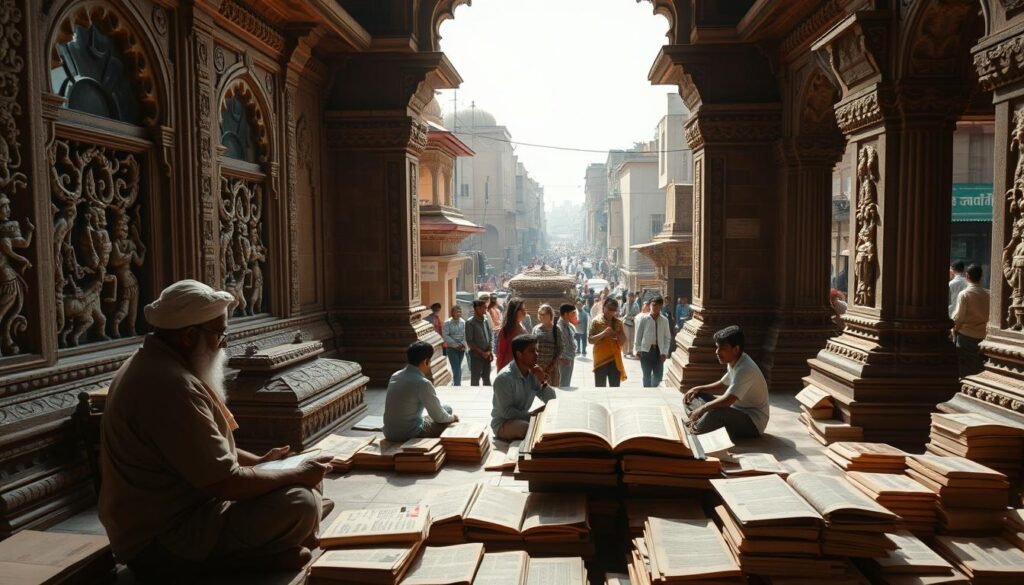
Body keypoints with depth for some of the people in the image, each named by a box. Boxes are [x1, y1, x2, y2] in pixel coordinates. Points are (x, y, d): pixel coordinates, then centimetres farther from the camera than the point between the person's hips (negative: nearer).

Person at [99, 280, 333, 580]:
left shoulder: (153, 363, 7)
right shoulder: (172, 386, -27)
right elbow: (225, 483, -26)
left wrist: (257, 460, 10)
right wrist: (298, 475, -13)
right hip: (163, 541, -11)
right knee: (301, 503, -23)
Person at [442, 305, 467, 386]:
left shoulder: (463, 322, 2)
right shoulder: (447, 322, -8)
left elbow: (465, 335, 4)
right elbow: (445, 336, -12)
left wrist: (463, 344, -11)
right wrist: (456, 345, -13)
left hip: (461, 348, 4)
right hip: (451, 348, -4)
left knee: (458, 367, 12)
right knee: (456, 368, -8)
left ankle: (457, 384, 23)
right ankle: (457, 385, -5)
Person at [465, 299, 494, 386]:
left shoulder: (486, 321, 7)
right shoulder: (470, 323, -10)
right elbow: (469, 342, -12)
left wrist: (490, 351, 1)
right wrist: (482, 352, -13)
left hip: (487, 355, 6)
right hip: (476, 355, -6)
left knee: (487, 379, 13)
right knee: (475, 380, 1)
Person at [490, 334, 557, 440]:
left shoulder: (533, 374, -1)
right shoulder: (504, 377, -23)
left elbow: (551, 401, 0)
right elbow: (507, 412, -24)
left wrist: (543, 382, -16)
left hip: (522, 419, 7)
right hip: (503, 424, -7)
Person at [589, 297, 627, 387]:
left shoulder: (618, 322, 7)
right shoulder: (596, 321, -3)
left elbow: (623, 340, 8)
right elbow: (590, 339, -9)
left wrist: (617, 335, -13)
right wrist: (603, 333, -22)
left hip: (615, 359, 3)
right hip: (601, 359, -3)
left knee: (615, 388, 8)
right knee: (600, 388, 1)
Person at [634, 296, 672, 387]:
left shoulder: (664, 320, 2)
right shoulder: (643, 318, -3)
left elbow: (667, 337, 3)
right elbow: (638, 335, 0)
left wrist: (664, 352, -4)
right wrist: (638, 349, -4)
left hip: (659, 350, 2)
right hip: (646, 350, -2)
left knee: (658, 375, 5)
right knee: (647, 375, 4)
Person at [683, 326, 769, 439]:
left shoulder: (745, 370, -27)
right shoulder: (734, 362, 3)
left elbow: (728, 400, -35)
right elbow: (722, 385, 19)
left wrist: (703, 408, -23)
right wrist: (698, 389, 5)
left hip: (753, 422, -10)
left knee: (717, 412, -38)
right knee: (697, 396, 9)